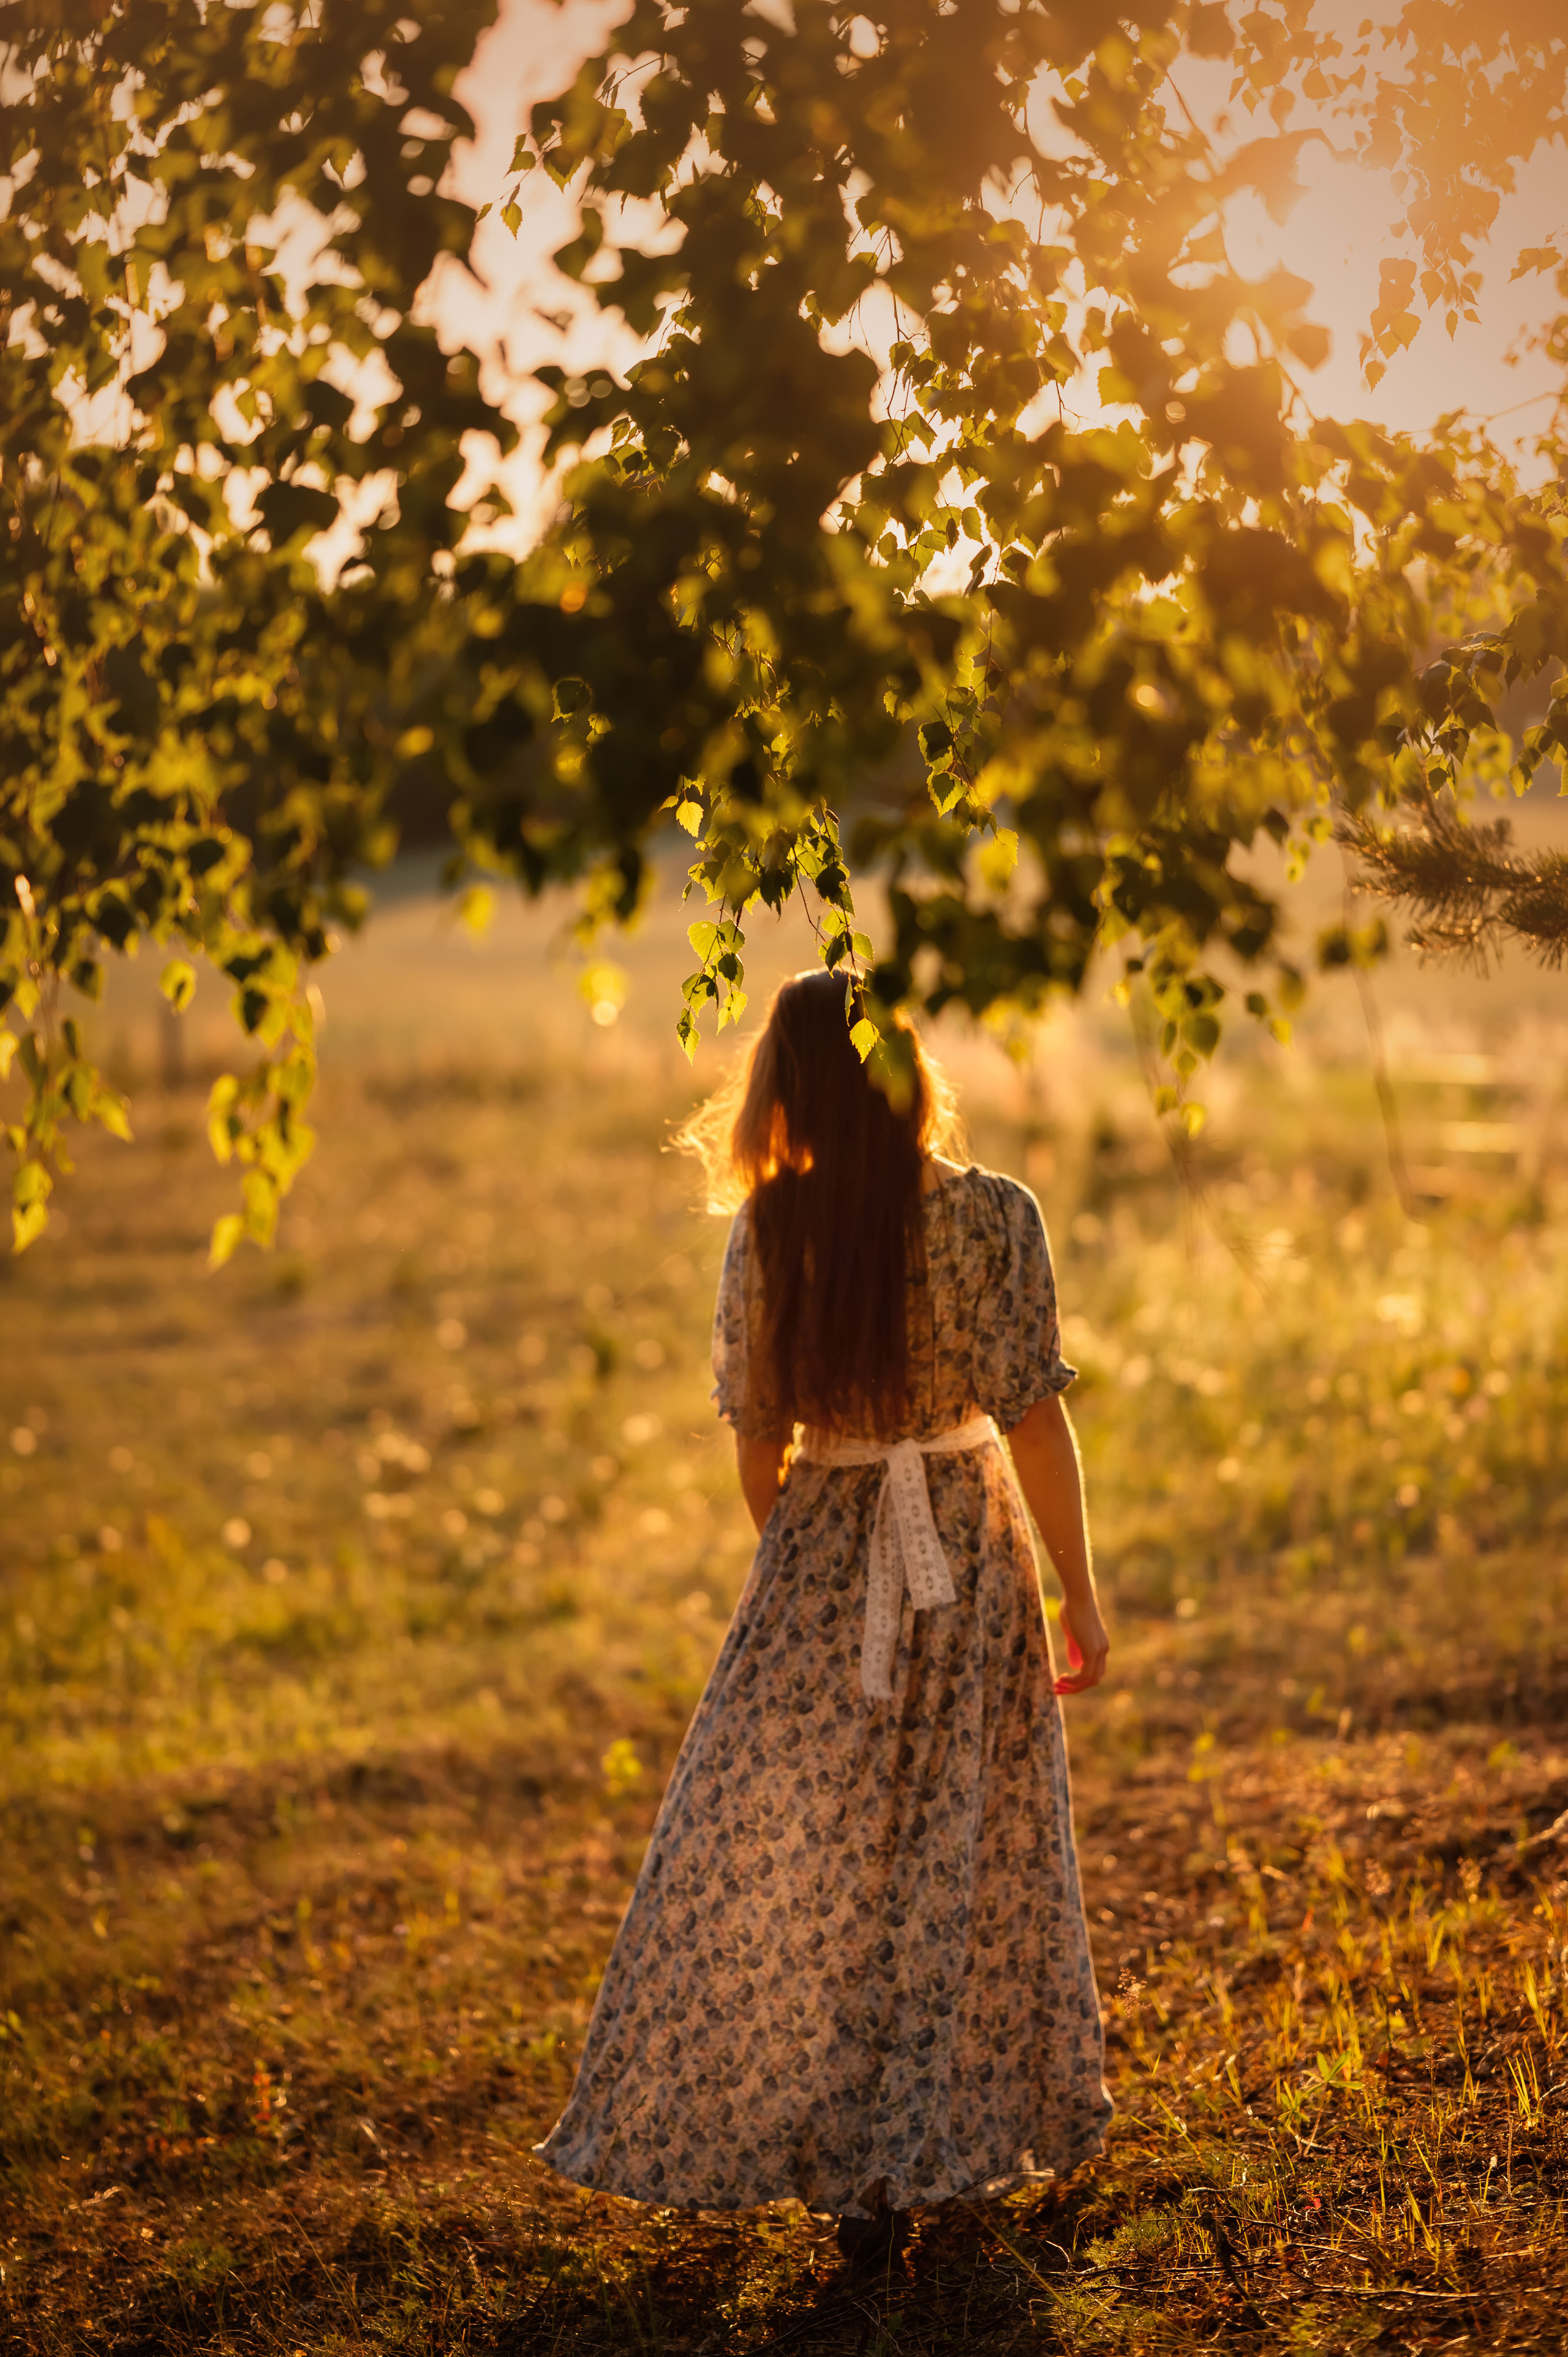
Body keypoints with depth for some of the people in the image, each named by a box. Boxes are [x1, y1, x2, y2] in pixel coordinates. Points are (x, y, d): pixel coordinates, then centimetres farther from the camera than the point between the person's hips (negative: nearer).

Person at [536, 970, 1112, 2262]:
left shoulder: (769, 1236, -6)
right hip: (969, 1563, -1)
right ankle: (900, 2164, 17)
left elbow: (760, 1446, 1)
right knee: (954, 1866, 11)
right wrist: (1081, 1598, -4)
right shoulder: (993, 1219, -12)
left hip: (817, 1570, 1)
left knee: (777, 1864, 12)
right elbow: (1036, 1425, -12)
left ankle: (736, 2130, 18)